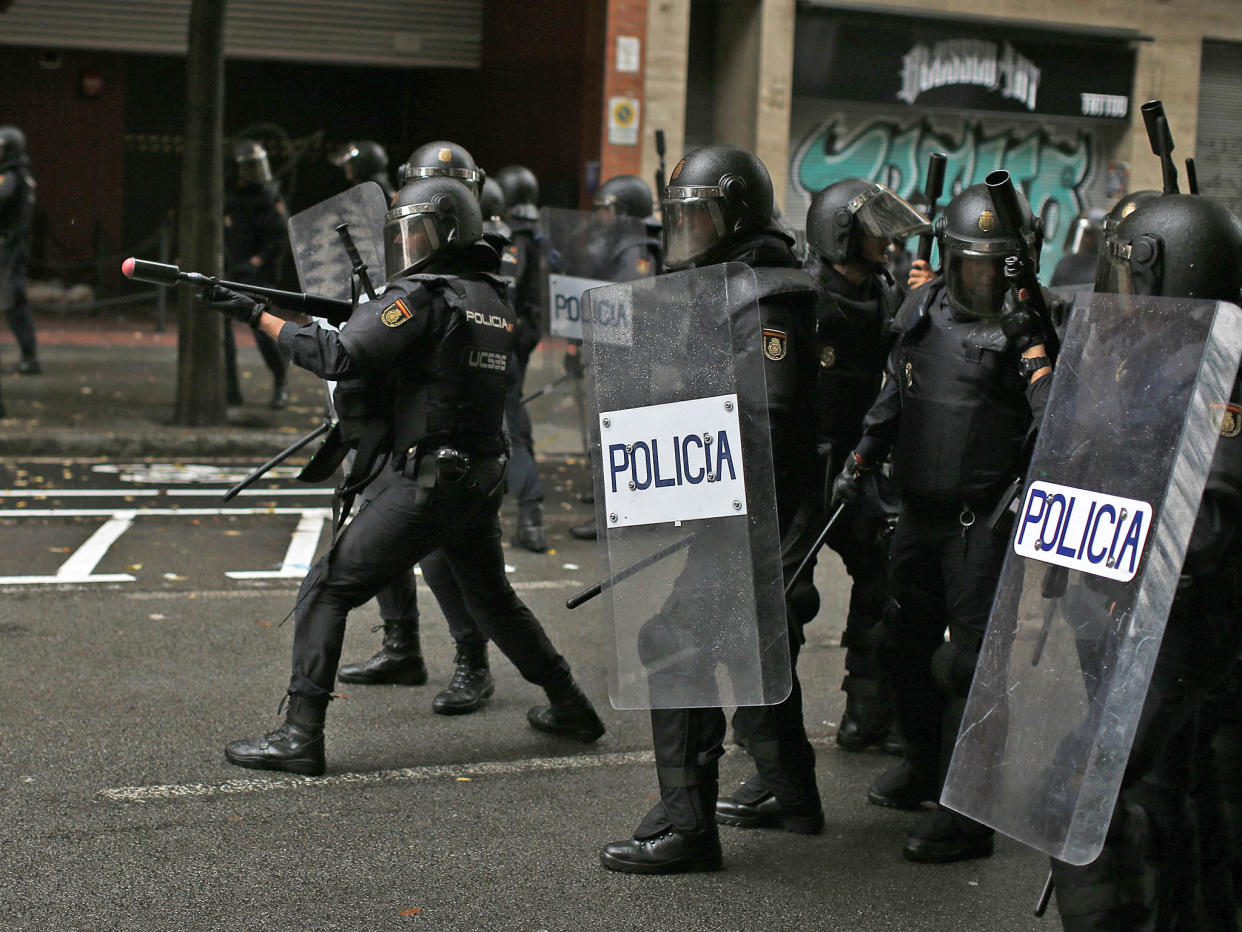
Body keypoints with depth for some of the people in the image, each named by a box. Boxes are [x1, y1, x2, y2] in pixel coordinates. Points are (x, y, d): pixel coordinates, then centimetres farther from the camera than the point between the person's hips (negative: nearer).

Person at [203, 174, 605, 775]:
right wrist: (370, 313, 15)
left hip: (426, 483, -8)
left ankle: (300, 735, -8)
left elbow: (339, 357, -20)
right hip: (484, 483, 8)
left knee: (327, 590, -3)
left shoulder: (424, 296, -12)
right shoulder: (494, 300, 12)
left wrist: (256, 315, -14)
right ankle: (570, 708, 35)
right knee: (492, 598, 27)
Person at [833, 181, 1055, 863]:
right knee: (903, 645, 19)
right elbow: (892, 398, 22)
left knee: (971, 662, -7)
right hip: (920, 514, 7)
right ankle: (925, 763, 42)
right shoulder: (922, 311, 8)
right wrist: (859, 463, 21)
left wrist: (1038, 358, -35)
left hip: (986, 521, -7)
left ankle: (966, 813, 2)